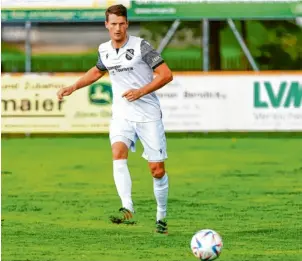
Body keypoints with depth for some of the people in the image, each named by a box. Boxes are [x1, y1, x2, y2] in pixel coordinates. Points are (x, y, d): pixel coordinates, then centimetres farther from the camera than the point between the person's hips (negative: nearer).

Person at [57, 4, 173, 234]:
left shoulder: (140, 46, -11)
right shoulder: (105, 50, 5)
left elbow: (166, 74, -12)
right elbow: (98, 71, 28)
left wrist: (141, 92, -20)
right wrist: (74, 87, 18)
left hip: (149, 115, -3)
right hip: (122, 115, 3)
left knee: (157, 169, 0)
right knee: (118, 154, -25)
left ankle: (161, 217, 19)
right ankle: (127, 209, -32)